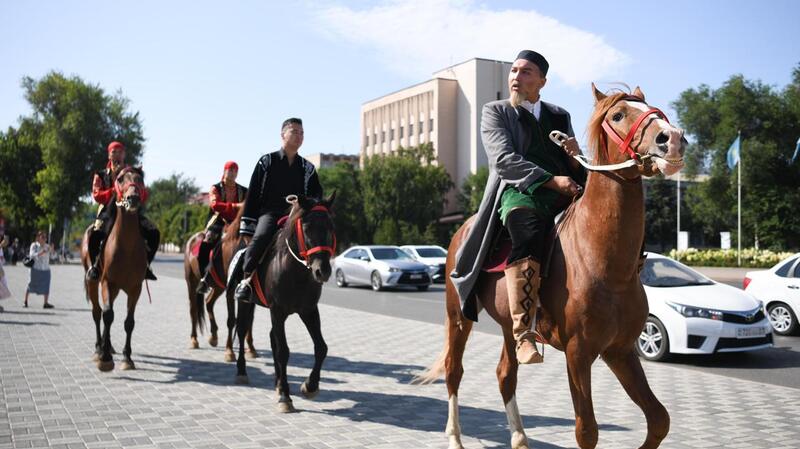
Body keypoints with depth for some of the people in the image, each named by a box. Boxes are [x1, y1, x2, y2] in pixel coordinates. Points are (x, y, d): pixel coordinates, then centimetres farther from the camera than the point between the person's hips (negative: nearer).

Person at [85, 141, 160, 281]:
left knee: (153, 232, -20)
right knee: (95, 235, -31)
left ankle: (145, 264, -4)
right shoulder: (101, 175, 11)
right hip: (109, 211, -2)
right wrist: (114, 191, -15)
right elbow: (97, 195, -3)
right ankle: (95, 266, -6)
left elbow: (144, 197, 10)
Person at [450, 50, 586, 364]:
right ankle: (523, 336, -44)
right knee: (529, 237, -37)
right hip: (519, 191, -5)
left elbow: (577, 171, 27)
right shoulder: (495, 112, 15)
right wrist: (551, 180, -16)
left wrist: (576, 156, 1)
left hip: (565, 192, 5)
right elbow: (504, 159, -3)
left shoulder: (560, 116, 27)